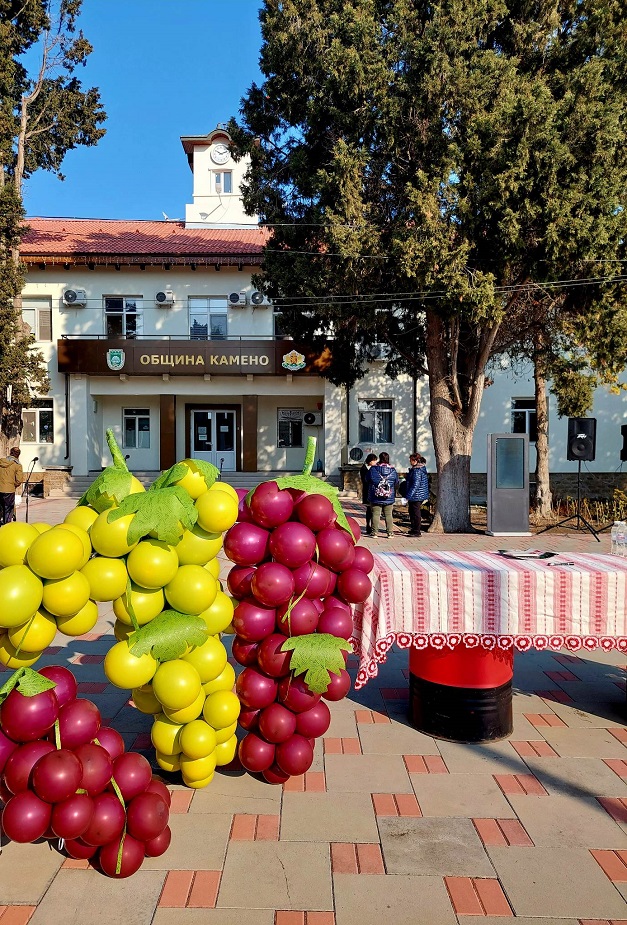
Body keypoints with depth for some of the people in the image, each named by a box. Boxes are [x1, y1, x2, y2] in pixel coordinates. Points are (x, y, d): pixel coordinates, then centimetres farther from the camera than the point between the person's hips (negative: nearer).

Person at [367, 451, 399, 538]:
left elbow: (368, 480, 4)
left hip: (375, 498, -2)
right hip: (389, 498, 2)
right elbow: (396, 483, 10)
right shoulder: (393, 470, 0)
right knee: (388, 515, 7)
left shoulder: (373, 469, -6)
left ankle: (375, 532, 4)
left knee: (376, 514, 3)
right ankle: (389, 533, 7)